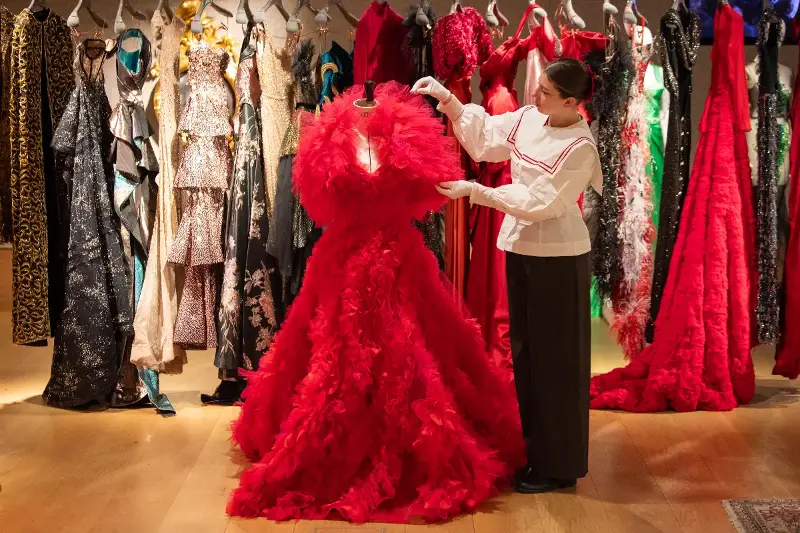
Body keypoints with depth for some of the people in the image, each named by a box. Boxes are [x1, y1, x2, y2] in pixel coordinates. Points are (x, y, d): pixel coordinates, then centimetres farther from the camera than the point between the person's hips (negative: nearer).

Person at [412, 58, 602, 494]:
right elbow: (483, 137, 13)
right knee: (525, 350, 15)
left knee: (556, 358, 2)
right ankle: (533, 449, 30)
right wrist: (446, 99, 1)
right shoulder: (528, 119, 2)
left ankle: (559, 465, 16)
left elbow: (537, 202, -21)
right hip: (522, 247, 8)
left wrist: (474, 192, -21)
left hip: (558, 257, -8)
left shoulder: (579, 147, -19)